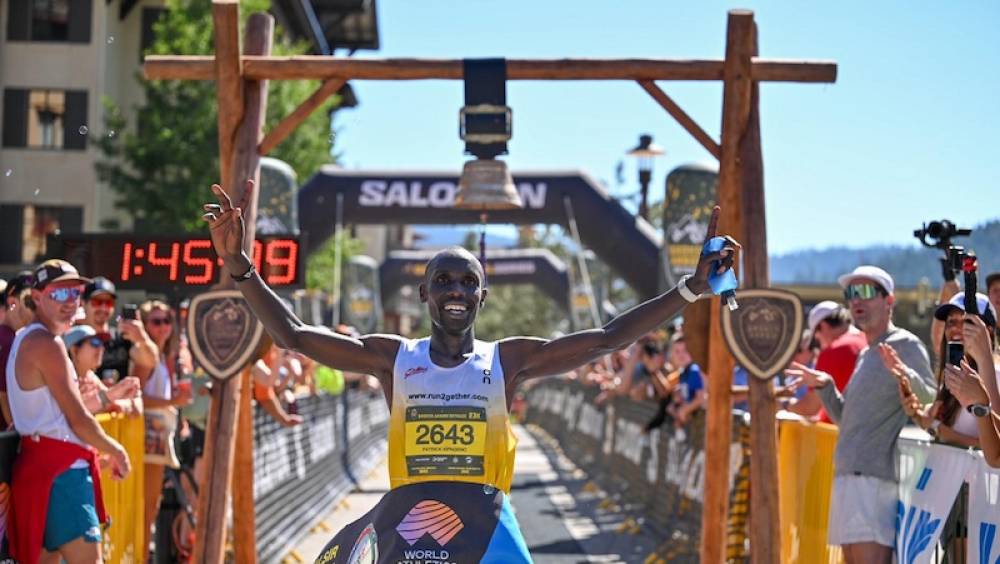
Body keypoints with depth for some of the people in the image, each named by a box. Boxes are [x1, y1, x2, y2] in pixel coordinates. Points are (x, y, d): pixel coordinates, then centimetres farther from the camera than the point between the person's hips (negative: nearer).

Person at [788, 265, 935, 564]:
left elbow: (930, 402, -18)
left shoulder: (906, 345, -5)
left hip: (877, 479, -10)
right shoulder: (866, 354, 22)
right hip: (850, 476, 10)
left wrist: (904, 374, -35)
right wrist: (824, 386, 16)